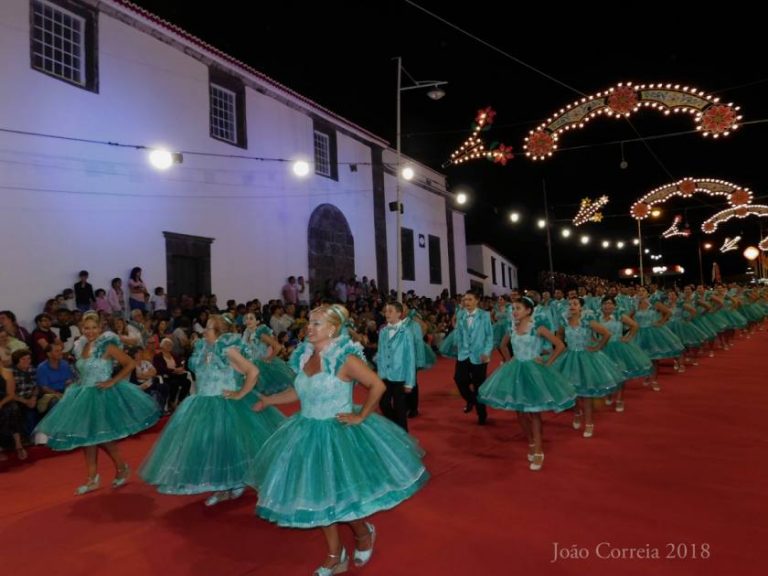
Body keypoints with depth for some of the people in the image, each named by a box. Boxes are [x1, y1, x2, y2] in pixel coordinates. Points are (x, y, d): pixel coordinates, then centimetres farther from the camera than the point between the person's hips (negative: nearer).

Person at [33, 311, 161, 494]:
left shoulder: (107, 346, -12)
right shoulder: (81, 347, 8)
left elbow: (130, 364, -14)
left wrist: (112, 382, -17)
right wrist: (78, 384, 7)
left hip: (102, 395, -7)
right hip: (84, 395, 7)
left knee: (101, 436, -6)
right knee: (85, 435, 8)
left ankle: (122, 468, 15)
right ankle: (93, 479, 18)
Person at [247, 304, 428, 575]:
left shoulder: (345, 359, -19)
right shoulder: (305, 356, 1)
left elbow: (378, 385, -17)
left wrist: (360, 416, -15)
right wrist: (268, 400, 19)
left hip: (338, 433, -6)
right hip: (308, 433, 7)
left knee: (340, 495, 1)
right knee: (319, 496, 14)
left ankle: (364, 533, 35)